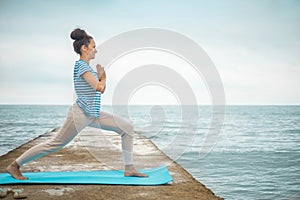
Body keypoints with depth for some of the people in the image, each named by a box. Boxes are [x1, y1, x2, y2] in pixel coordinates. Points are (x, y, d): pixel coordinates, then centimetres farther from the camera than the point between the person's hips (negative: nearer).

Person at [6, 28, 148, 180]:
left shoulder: (86, 66, 15)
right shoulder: (81, 65, -14)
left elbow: (101, 90, 23)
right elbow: (99, 88, -20)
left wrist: (101, 77, 6)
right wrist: (103, 78, 0)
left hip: (93, 114, 10)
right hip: (81, 114, -10)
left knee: (127, 128, 4)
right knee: (55, 144, -5)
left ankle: (129, 168, 8)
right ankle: (15, 165, 9)